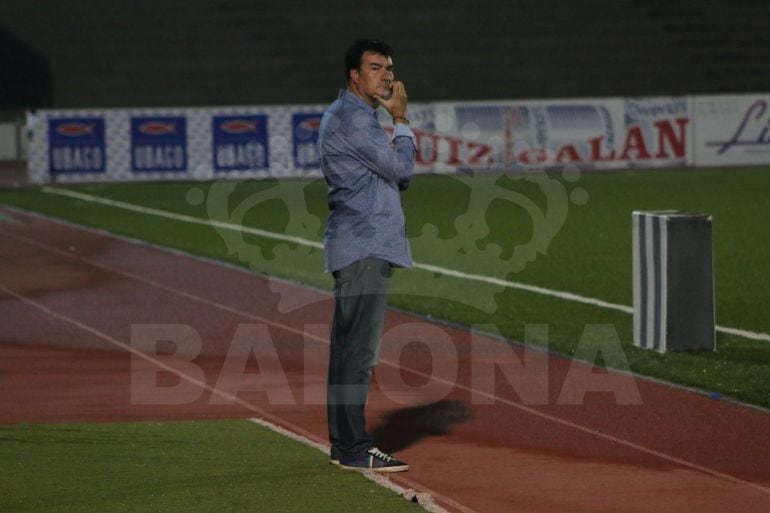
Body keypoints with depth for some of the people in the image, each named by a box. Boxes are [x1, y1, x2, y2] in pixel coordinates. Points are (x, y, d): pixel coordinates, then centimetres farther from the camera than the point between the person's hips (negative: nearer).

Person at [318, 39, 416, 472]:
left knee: (351, 347, 12)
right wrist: (401, 119, -3)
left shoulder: (359, 116, 22)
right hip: (364, 246, -11)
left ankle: (345, 444, 17)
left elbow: (400, 176, 20)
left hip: (364, 245, 11)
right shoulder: (351, 116, -11)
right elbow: (400, 166, -16)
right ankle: (355, 448, -12)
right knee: (359, 347, -11)